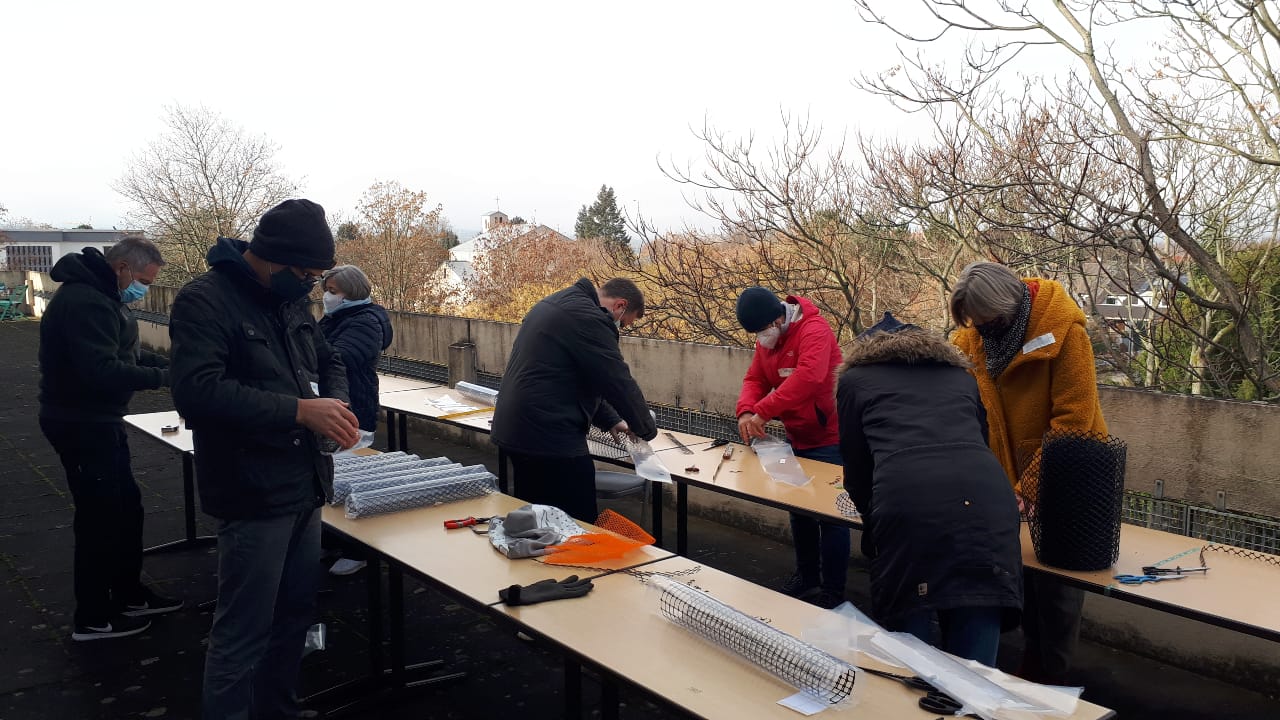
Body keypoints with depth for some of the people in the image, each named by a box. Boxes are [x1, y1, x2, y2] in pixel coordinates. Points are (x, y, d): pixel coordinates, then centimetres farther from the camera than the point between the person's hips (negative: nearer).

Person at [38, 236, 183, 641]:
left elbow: (124, 351, 18)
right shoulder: (85, 302, -24)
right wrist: (162, 377, -23)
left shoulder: (103, 296, 12)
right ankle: (92, 619, 15)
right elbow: (102, 371, -32)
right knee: (99, 518, 0)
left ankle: (129, 595, 32)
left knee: (127, 509, 18)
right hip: (82, 424, -11)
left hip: (99, 421, 11)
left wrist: (170, 364, 3)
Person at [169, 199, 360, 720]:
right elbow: (196, 390, -26)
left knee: (295, 615, 19)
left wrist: (336, 403, 0)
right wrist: (299, 409, -26)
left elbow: (328, 360, 23)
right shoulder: (204, 301, -13)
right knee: (242, 634, 1)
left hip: (306, 486, 8)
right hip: (255, 496, -8)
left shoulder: (290, 300, 12)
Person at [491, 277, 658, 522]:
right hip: (549, 438, -11)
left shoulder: (559, 301, 17)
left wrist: (609, 420, 22)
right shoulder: (587, 317, -16)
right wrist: (647, 429, 2)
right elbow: (619, 382, -13)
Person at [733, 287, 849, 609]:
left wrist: (762, 411, -38)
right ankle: (805, 577, 35)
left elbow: (808, 377, -38)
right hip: (796, 437, 9)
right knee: (799, 510, 18)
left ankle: (833, 591, 10)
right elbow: (755, 379, 4)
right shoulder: (766, 340, 4)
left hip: (828, 439, -9)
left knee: (831, 516, -2)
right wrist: (746, 411, -18)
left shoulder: (814, 330, -22)